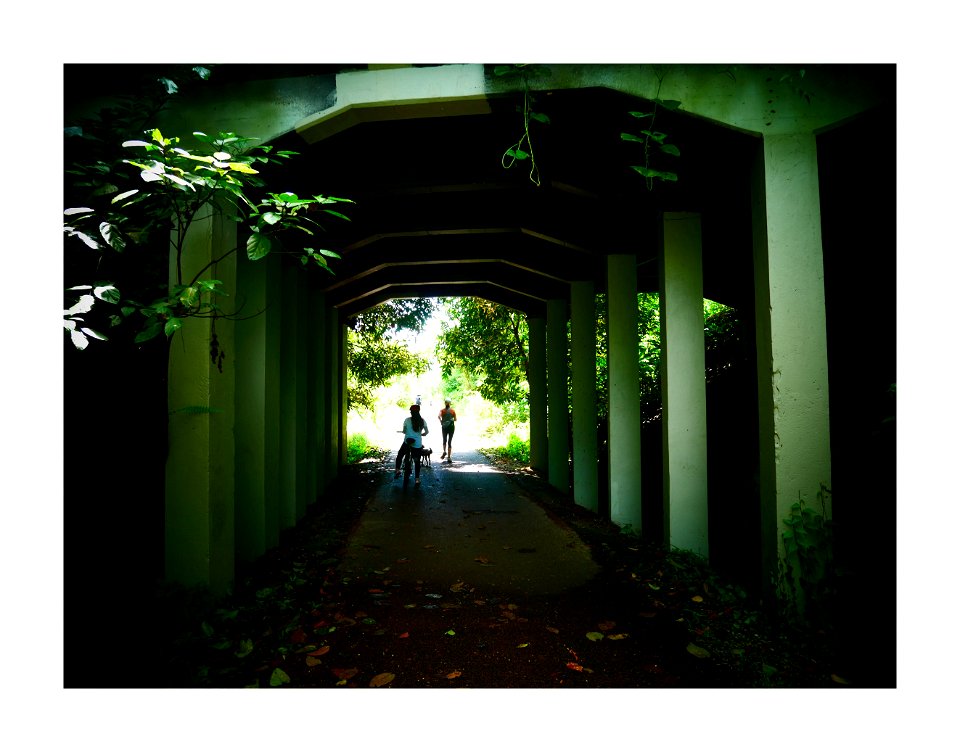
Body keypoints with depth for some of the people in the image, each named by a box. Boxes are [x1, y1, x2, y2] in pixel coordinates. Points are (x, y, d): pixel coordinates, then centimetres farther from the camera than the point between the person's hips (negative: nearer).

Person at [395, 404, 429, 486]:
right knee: (417, 462, 11)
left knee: (399, 456, 22)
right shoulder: (422, 421, -1)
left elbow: (404, 431, -1)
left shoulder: (407, 420, -7)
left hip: (407, 442, -1)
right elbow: (427, 432, 2)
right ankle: (417, 479, 6)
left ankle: (398, 471, 11)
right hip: (418, 444, 2)